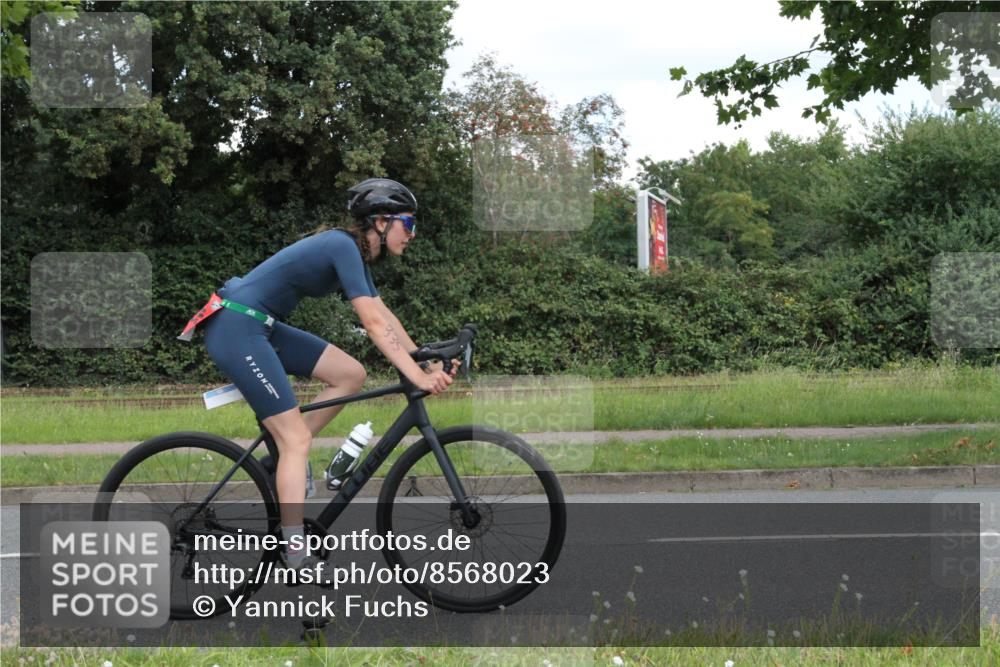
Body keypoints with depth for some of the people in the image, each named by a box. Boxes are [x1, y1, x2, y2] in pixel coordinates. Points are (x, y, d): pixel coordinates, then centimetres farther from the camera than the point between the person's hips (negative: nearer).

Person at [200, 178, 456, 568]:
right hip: (236, 330, -10)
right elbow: (374, 323, -22)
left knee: (351, 375, 5)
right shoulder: (344, 246, -17)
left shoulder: (355, 252, 12)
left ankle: (286, 455, 11)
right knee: (297, 438, -10)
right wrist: (417, 376, -24)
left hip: (260, 327, 10)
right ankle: (296, 557, -11)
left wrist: (428, 365, 4)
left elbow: (385, 316, 13)